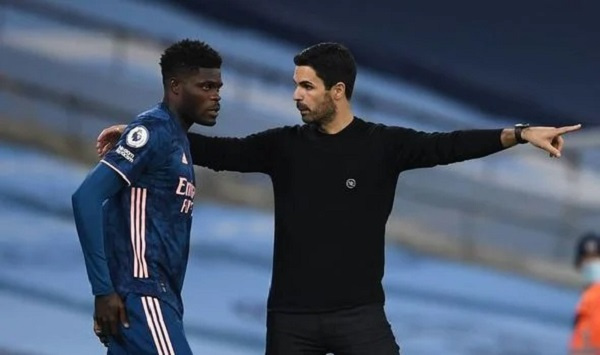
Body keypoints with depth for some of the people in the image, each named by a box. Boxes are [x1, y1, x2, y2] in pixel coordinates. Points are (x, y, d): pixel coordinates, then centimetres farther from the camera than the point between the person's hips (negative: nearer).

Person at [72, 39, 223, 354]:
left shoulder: (177, 138, 18)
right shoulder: (153, 130, -11)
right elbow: (87, 197, -19)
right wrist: (103, 289, -20)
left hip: (159, 295, 10)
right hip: (142, 294, -10)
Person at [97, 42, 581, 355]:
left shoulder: (382, 145, -4)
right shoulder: (285, 146, 3)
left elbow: (448, 145, -13)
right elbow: (221, 152, 4)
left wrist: (520, 134, -25)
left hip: (359, 312, -2)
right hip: (291, 315, 2)